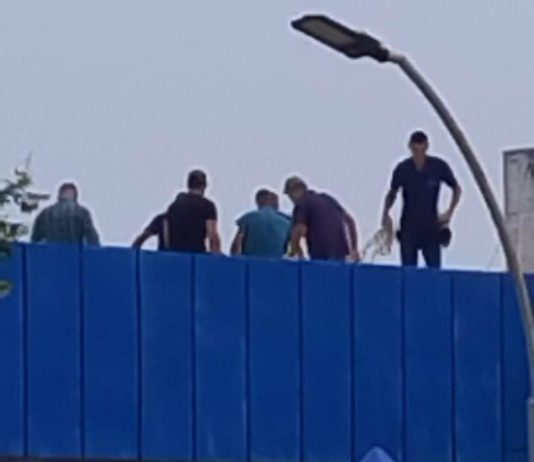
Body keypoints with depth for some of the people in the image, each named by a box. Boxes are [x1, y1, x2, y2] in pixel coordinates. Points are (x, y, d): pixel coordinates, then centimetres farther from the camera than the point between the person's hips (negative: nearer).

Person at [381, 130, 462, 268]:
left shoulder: (439, 166, -7)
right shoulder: (402, 169, -4)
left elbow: (456, 189, 8)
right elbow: (392, 193, 12)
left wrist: (449, 213, -4)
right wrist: (385, 214, -4)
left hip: (431, 227, -1)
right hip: (408, 228, 1)